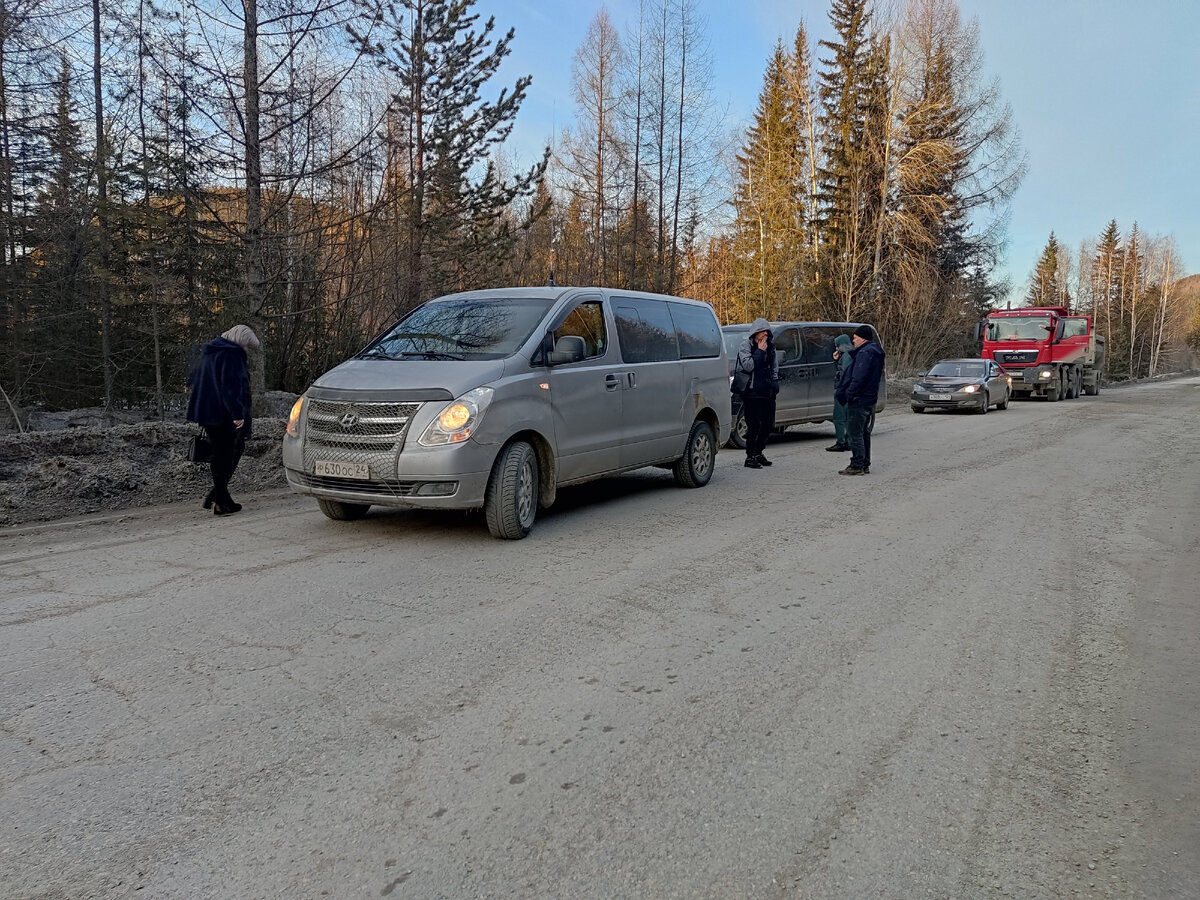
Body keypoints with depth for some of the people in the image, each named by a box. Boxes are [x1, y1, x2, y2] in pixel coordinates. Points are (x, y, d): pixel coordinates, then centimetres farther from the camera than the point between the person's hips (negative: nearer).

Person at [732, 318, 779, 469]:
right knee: (754, 425, -9)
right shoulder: (746, 347, -1)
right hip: (752, 392, -6)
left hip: (767, 393, 7)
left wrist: (774, 383, 10)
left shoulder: (770, 348, 17)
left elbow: (775, 368, 24)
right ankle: (750, 457, -3)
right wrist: (760, 351, -12)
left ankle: (758, 453, 21)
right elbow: (748, 365, -16)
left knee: (768, 425, 8)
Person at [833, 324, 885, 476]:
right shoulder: (874, 352, 17)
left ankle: (857, 465, -4)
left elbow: (859, 378, -25)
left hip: (859, 400, -11)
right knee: (863, 432, 16)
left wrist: (848, 394, -17)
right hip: (869, 399, 11)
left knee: (855, 433, -6)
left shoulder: (865, 353, -17)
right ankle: (864, 464, 22)